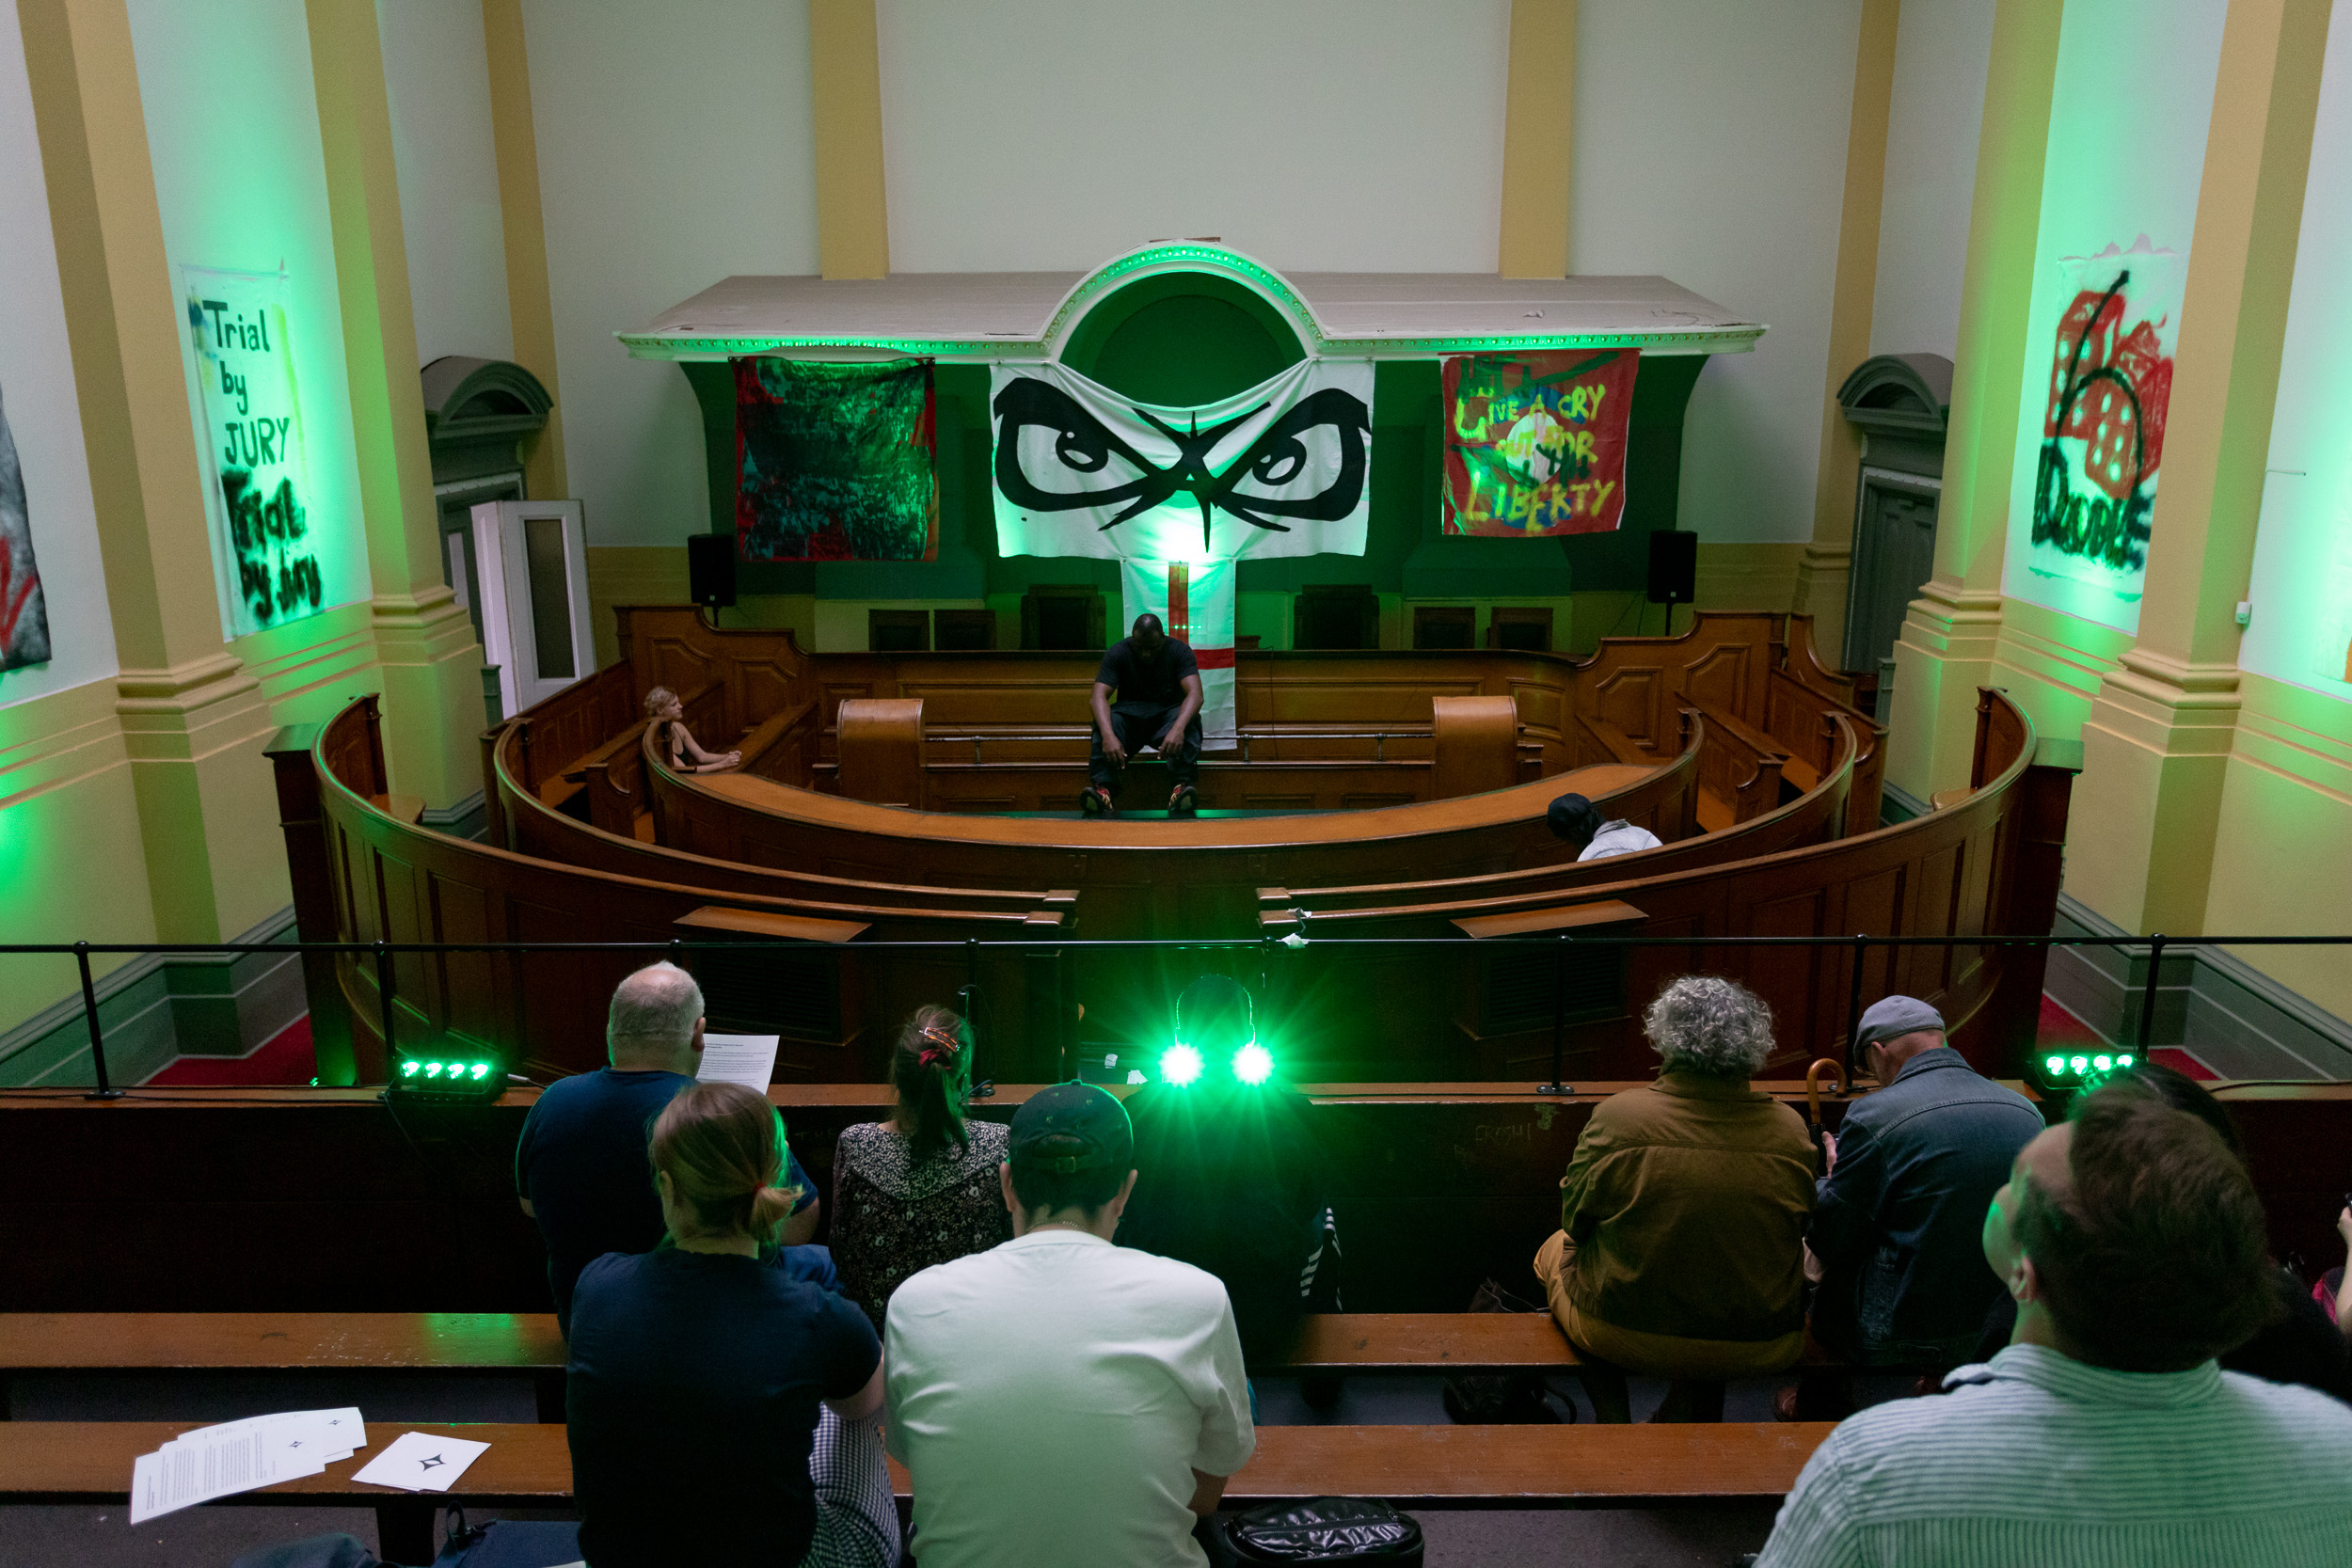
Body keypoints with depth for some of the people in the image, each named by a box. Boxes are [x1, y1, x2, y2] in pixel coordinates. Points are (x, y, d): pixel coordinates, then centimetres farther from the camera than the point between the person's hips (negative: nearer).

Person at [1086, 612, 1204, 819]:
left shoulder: (1179, 651, -11)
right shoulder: (1118, 652, -10)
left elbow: (1195, 694, -25)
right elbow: (1099, 696, -21)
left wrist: (1178, 728, -46)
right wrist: (1109, 736, -41)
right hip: (1130, 714, 0)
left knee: (1189, 724, -34)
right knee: (1108, 719, -33)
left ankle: (1182, 786, -47)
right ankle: (1103, 789, -47)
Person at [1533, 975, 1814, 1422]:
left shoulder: (1616, 1116, -19)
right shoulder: (1789, 1129, -12)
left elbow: (1575, 1220, -5)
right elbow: (1803, 1230, 4)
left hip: (1624, 1335, -2)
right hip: (1758, 1347, 3)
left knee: (1556, 1249, 29)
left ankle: (1612, 1417, 29)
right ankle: (1687, 1416, 34)